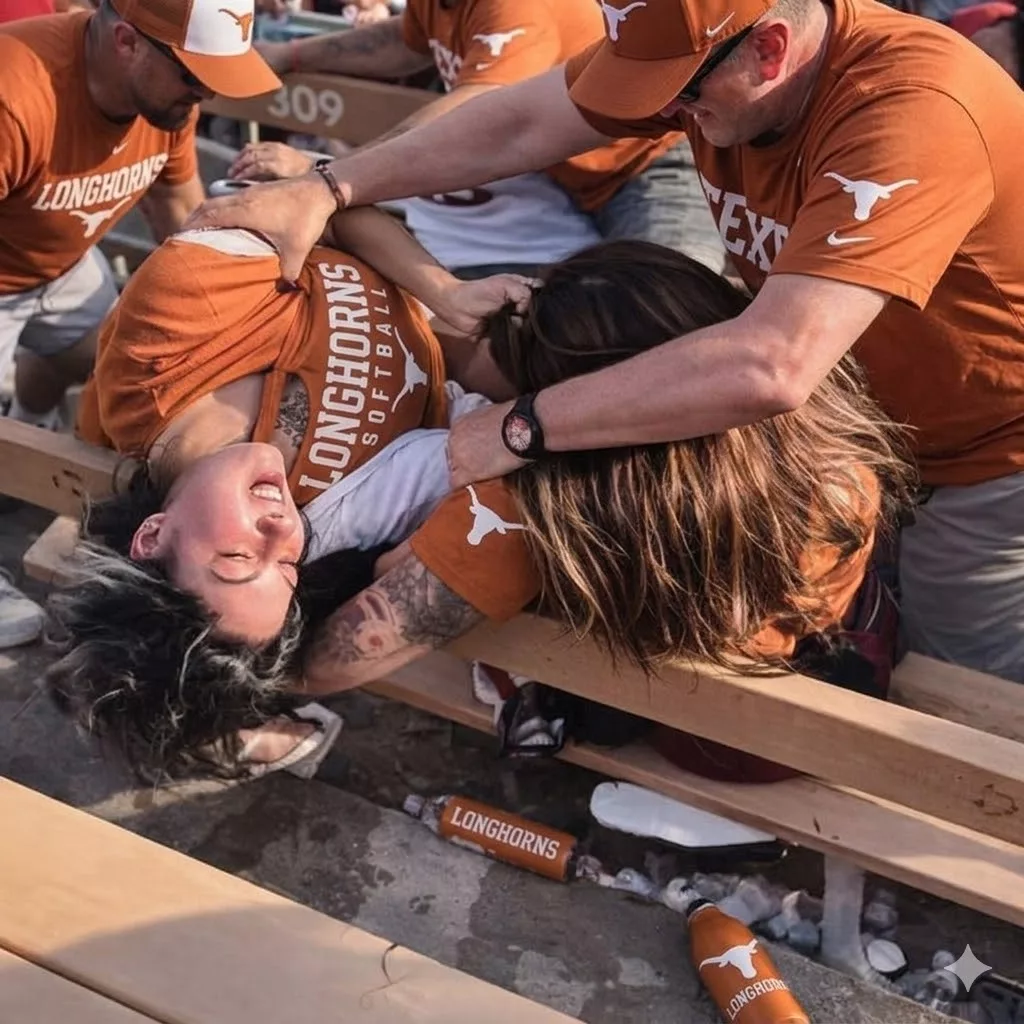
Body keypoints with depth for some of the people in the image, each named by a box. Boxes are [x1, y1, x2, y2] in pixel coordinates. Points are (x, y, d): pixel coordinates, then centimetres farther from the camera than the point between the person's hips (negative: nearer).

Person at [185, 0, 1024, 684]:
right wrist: (329, 189, -17)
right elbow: (520, 126, -8)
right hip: (857, 425, 7)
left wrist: (520, 431, -41)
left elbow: (769, 368, -47)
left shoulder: (913, 110, -38)